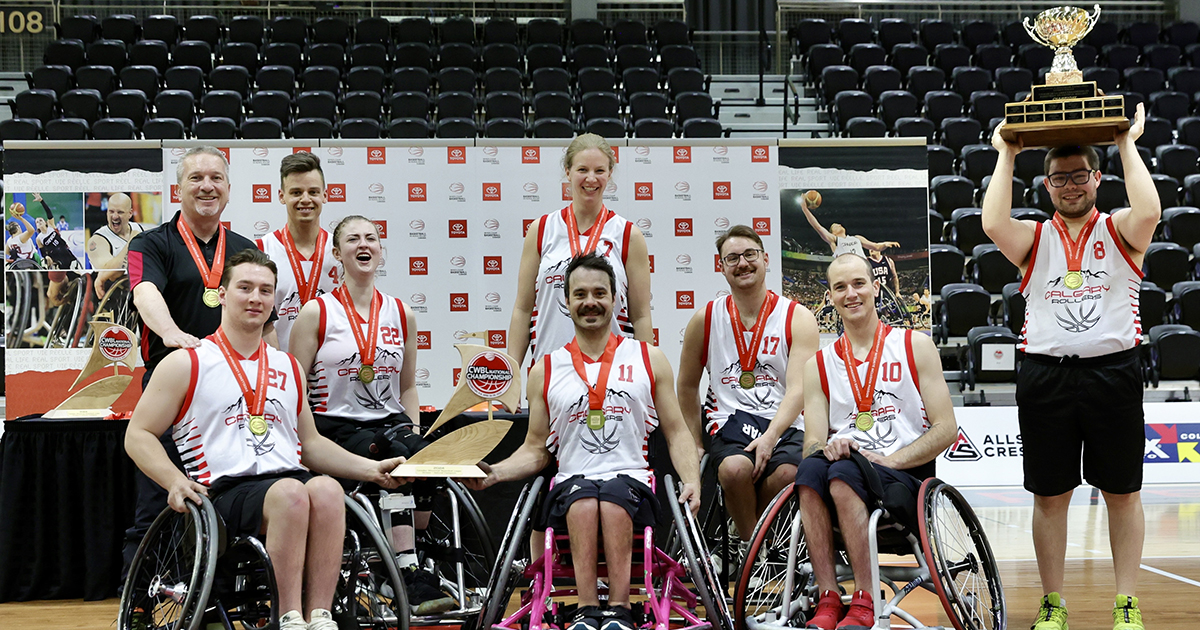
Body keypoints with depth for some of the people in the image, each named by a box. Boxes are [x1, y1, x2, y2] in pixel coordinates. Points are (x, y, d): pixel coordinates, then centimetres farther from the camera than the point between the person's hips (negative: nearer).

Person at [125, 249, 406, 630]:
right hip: (226, 493, -4)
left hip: (292, 479, 4)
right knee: (290, 493, -37)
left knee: (327, 489, -33)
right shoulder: (186, 364, 10)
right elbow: (138, 436, 7)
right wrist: (175, 481, -12)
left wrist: (372, 470, 16)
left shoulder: (289, 368, 25)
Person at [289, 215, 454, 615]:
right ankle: (412, 580, -30)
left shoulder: (401, 314, 14)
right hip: (336, 428, -4)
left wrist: (413, 432, 3)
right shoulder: (317, 312, 2)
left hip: (389, 422, 4)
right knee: (399, 461, -33)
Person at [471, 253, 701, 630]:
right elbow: (536, 450, 17)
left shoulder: (648, 359, 14)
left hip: (630, 478, 0)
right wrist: (496, 472, -3)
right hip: (572, 482, 1)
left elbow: (677, 432, 12)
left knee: (613, 502, -36)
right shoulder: (545, 371, 15)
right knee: (584, 503, -35)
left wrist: (692, 481, -6)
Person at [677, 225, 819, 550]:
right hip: (730, 419, 1)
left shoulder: (797, 318, 3)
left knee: (788, 472, -33)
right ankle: (749, 543, -7)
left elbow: (798, 389, -9)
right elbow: (687, 386, 20)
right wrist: (695, 443, 14)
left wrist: (770, 436, -25)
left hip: (784, 422, -1)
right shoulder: (705, 319, 9)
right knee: (735, 468, -33)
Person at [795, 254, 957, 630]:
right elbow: (812, 441, 8)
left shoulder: (915, 347, 8)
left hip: (907, 475, -2)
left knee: (844, 473, -34)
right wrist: (825, 448, -18)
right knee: (810, 470, -32)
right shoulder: (819, 365, 16)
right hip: (845, 463, 3)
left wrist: (890, 459, -13)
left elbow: (946, 429, 1)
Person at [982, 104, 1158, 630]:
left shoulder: (1119, 231, 8)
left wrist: (1127, 144, -8)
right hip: (1046, 375, 1)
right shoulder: (1034, 239, 10)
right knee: (1049, 495, 5)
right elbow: (993, 224, -11)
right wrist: (1006, 156, -2)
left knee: (1123, 492, 5)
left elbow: (1149, 212, -16)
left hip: (1112, 371, -1)